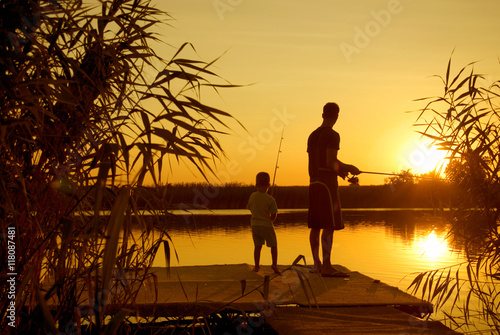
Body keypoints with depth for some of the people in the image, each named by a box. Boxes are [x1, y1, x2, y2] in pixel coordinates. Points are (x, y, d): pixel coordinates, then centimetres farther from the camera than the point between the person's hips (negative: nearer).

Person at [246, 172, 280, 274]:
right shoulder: (270, 199, -15)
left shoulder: (252, 196, -3)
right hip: (267, 225, -4)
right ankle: (274, 264, 0)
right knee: (273, 245, 10)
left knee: (258, 246, 14)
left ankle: (257, 266, 15)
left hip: (255, 224, 4)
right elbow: (274, 215, -12)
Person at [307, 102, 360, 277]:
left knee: (315, 225, 7)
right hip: (327, 183, -8)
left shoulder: (312, 135, 17)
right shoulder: (333, 135, -8)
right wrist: (349, 167, 1)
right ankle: (327, 266, -13)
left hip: (314, 183, 8)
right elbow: (331, 162, -15)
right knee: (329, 225, -10)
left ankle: (317, 264, 10)